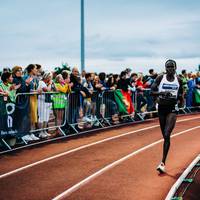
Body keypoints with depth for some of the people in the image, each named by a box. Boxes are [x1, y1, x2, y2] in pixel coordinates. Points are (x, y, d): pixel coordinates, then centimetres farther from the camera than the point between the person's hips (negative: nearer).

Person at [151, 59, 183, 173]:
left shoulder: (178, 80, 4)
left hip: (172, 108, -1)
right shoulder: (160, 78, 0)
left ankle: (163, 163, -16)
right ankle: (163, 162, 29)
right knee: (164, 136, 10)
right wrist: (161, 93, -21)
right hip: (162, 108, 1)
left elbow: (180, 93, 18)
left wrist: (178, 97, -5)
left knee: (167, 135, -15)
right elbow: (152, 91, -3)